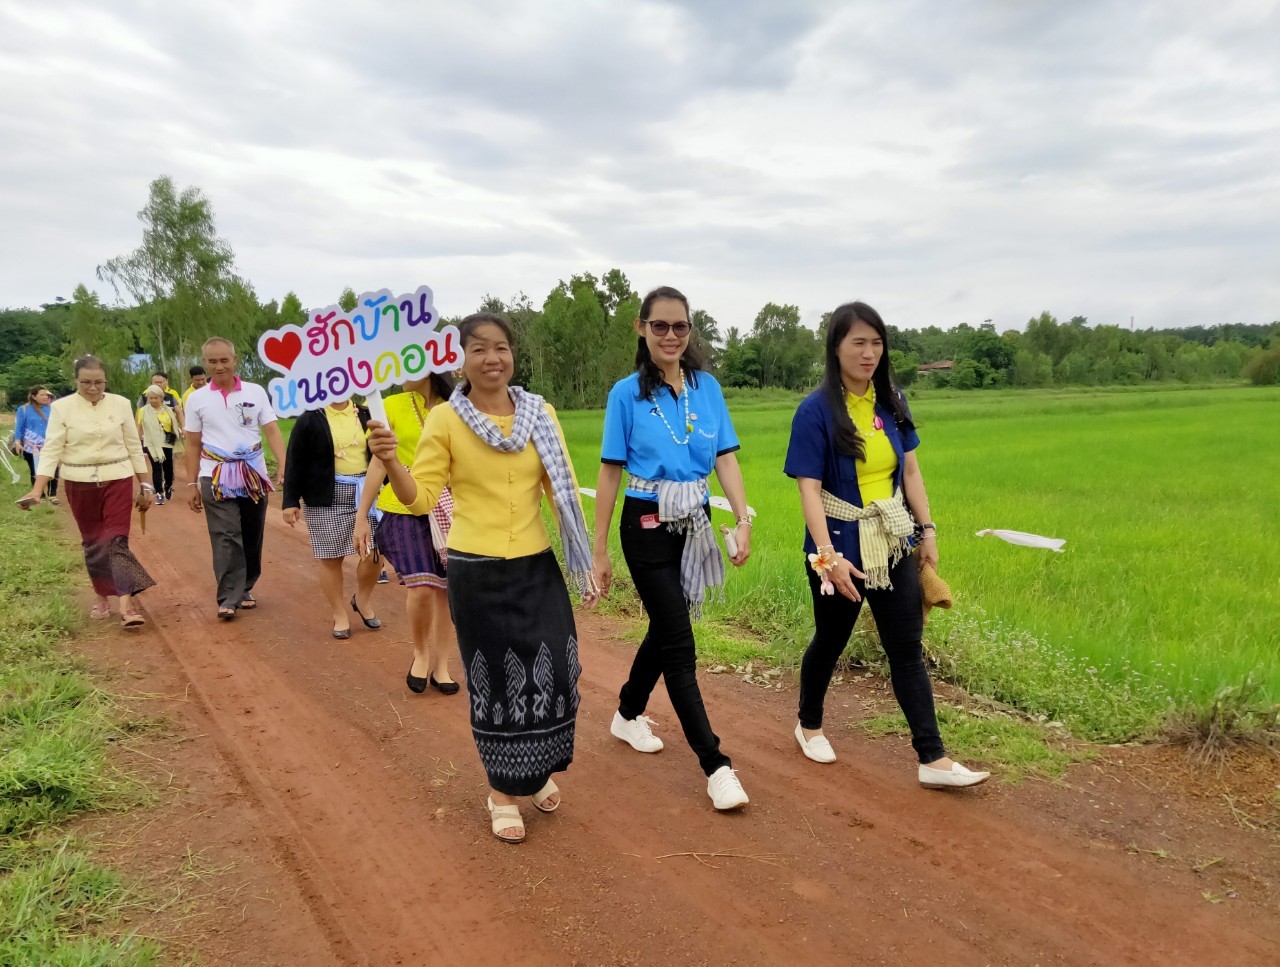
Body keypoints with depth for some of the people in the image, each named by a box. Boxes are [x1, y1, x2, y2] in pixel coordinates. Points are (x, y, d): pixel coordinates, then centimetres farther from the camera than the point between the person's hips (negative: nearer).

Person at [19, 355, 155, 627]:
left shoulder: (121, 404, -1)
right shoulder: (62, 407, -4)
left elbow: (134, 446, 5)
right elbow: (51, 449, -6)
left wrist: (144, 485, 6)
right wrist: (37, 490, -16)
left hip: (118, 480, -1)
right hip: (80, 483, 1)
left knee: (116, 539, -8)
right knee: (93, 541, 11)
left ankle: (127, 605, -14)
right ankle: (102, 596, 27)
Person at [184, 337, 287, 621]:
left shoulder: (256, 392, 2)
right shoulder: (197, 398, 4)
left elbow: (272, 431, -2)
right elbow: (193, 444, 8)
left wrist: (283, 467, -15)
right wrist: (192, 485, 6)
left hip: (254, 475, 1)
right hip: (216, 477, -1)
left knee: (252, 536, 8)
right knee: (225, 538, -9)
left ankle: (245, 588, 23)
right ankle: (228, 598, -8)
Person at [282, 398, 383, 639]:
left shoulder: (365, 416, 7)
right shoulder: (309, 420, -3)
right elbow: (295, 463, -3)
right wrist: (290, 501, -6)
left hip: (365, 493, 3)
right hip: (326, 500, -3)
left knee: (374, 552, -1)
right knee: (331, 558, 3)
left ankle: (362, 599, 26)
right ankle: (340, 615, 19)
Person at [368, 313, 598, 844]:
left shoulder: (540, 413, 1)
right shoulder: (445, 419, -6)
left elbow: (562, 490, 6)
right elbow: (420, 497, -7)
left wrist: (584, 560, 4)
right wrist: (391, 464, -27)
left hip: (536, 567, 3)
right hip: (476, 571, -2)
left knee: (551, 671, 4)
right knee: (494, 678, 7)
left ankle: (539, 769, 34)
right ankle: (502, 790, 29)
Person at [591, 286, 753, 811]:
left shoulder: (708, 387, 3)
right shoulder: (627, 393, -6)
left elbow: (725, 457, 2)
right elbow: (610, 473, -5)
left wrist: (743, 521, -10)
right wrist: (599, 551, -4)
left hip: (695, 525, 5)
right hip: (648, 527, -5)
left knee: (666, 628, 18)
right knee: (679, 643, -4)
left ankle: (628, 714, 42)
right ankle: (716, 765, 2)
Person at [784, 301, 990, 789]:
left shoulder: (891, 401, 2)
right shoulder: (816, 410, -14)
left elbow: (910, 470, 8)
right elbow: (809, 489, -18)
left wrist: (928, 530, 5)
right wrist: (829, 556, -24)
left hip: (892, 544, 4)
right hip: (840, 546, -4)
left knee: (908, 648, 4)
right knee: (831, 640, 14)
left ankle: (933, 759, 10)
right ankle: (809, 724, 39)